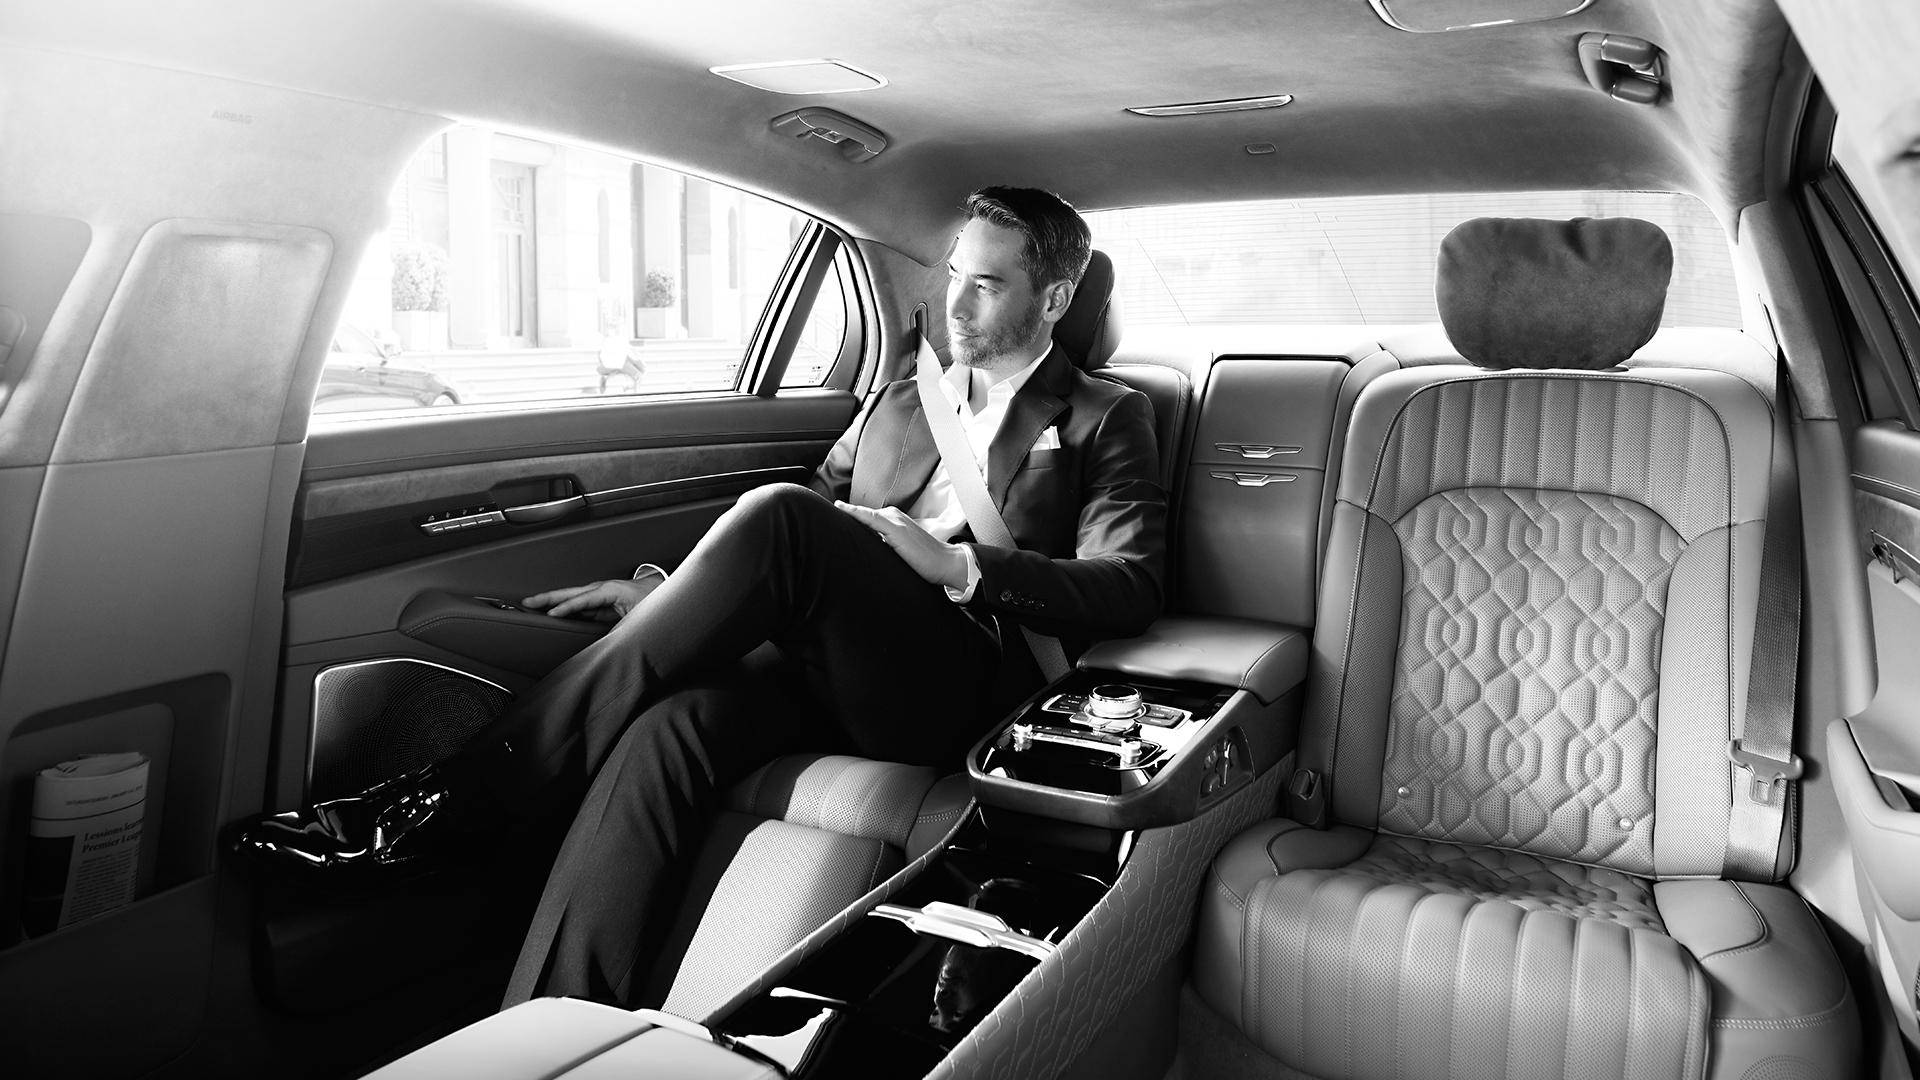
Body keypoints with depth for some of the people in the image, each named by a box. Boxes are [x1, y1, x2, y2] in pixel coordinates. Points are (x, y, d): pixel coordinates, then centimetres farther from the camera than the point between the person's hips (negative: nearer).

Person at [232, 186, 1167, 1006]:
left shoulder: (1107, 420, 14)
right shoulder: (897, 404, 28)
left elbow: (1130, 589, 0)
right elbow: (791, 559, 24)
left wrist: (956, 564, -12)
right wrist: (661, 595, 7)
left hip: (958, 688, -4)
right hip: (825, 668, 5)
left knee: (778, 519, -30)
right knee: (669, 728, -30)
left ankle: (451, 802, -26)